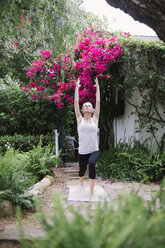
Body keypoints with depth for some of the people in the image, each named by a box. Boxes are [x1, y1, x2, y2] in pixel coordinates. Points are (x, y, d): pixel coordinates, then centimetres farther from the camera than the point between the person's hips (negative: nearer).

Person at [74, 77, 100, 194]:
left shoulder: (95, 119, 4)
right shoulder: (80, 119, 5)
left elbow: (98, 102, 4)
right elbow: (76, 102, 4)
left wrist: (97, 87, 8)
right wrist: (77, 87, 8)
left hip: (94, 151, -1)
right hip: (82, 152, 2)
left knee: (92, 163, -31)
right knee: (82, 170, 17)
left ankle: (91, 190, -22)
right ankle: (81, 181, 55)